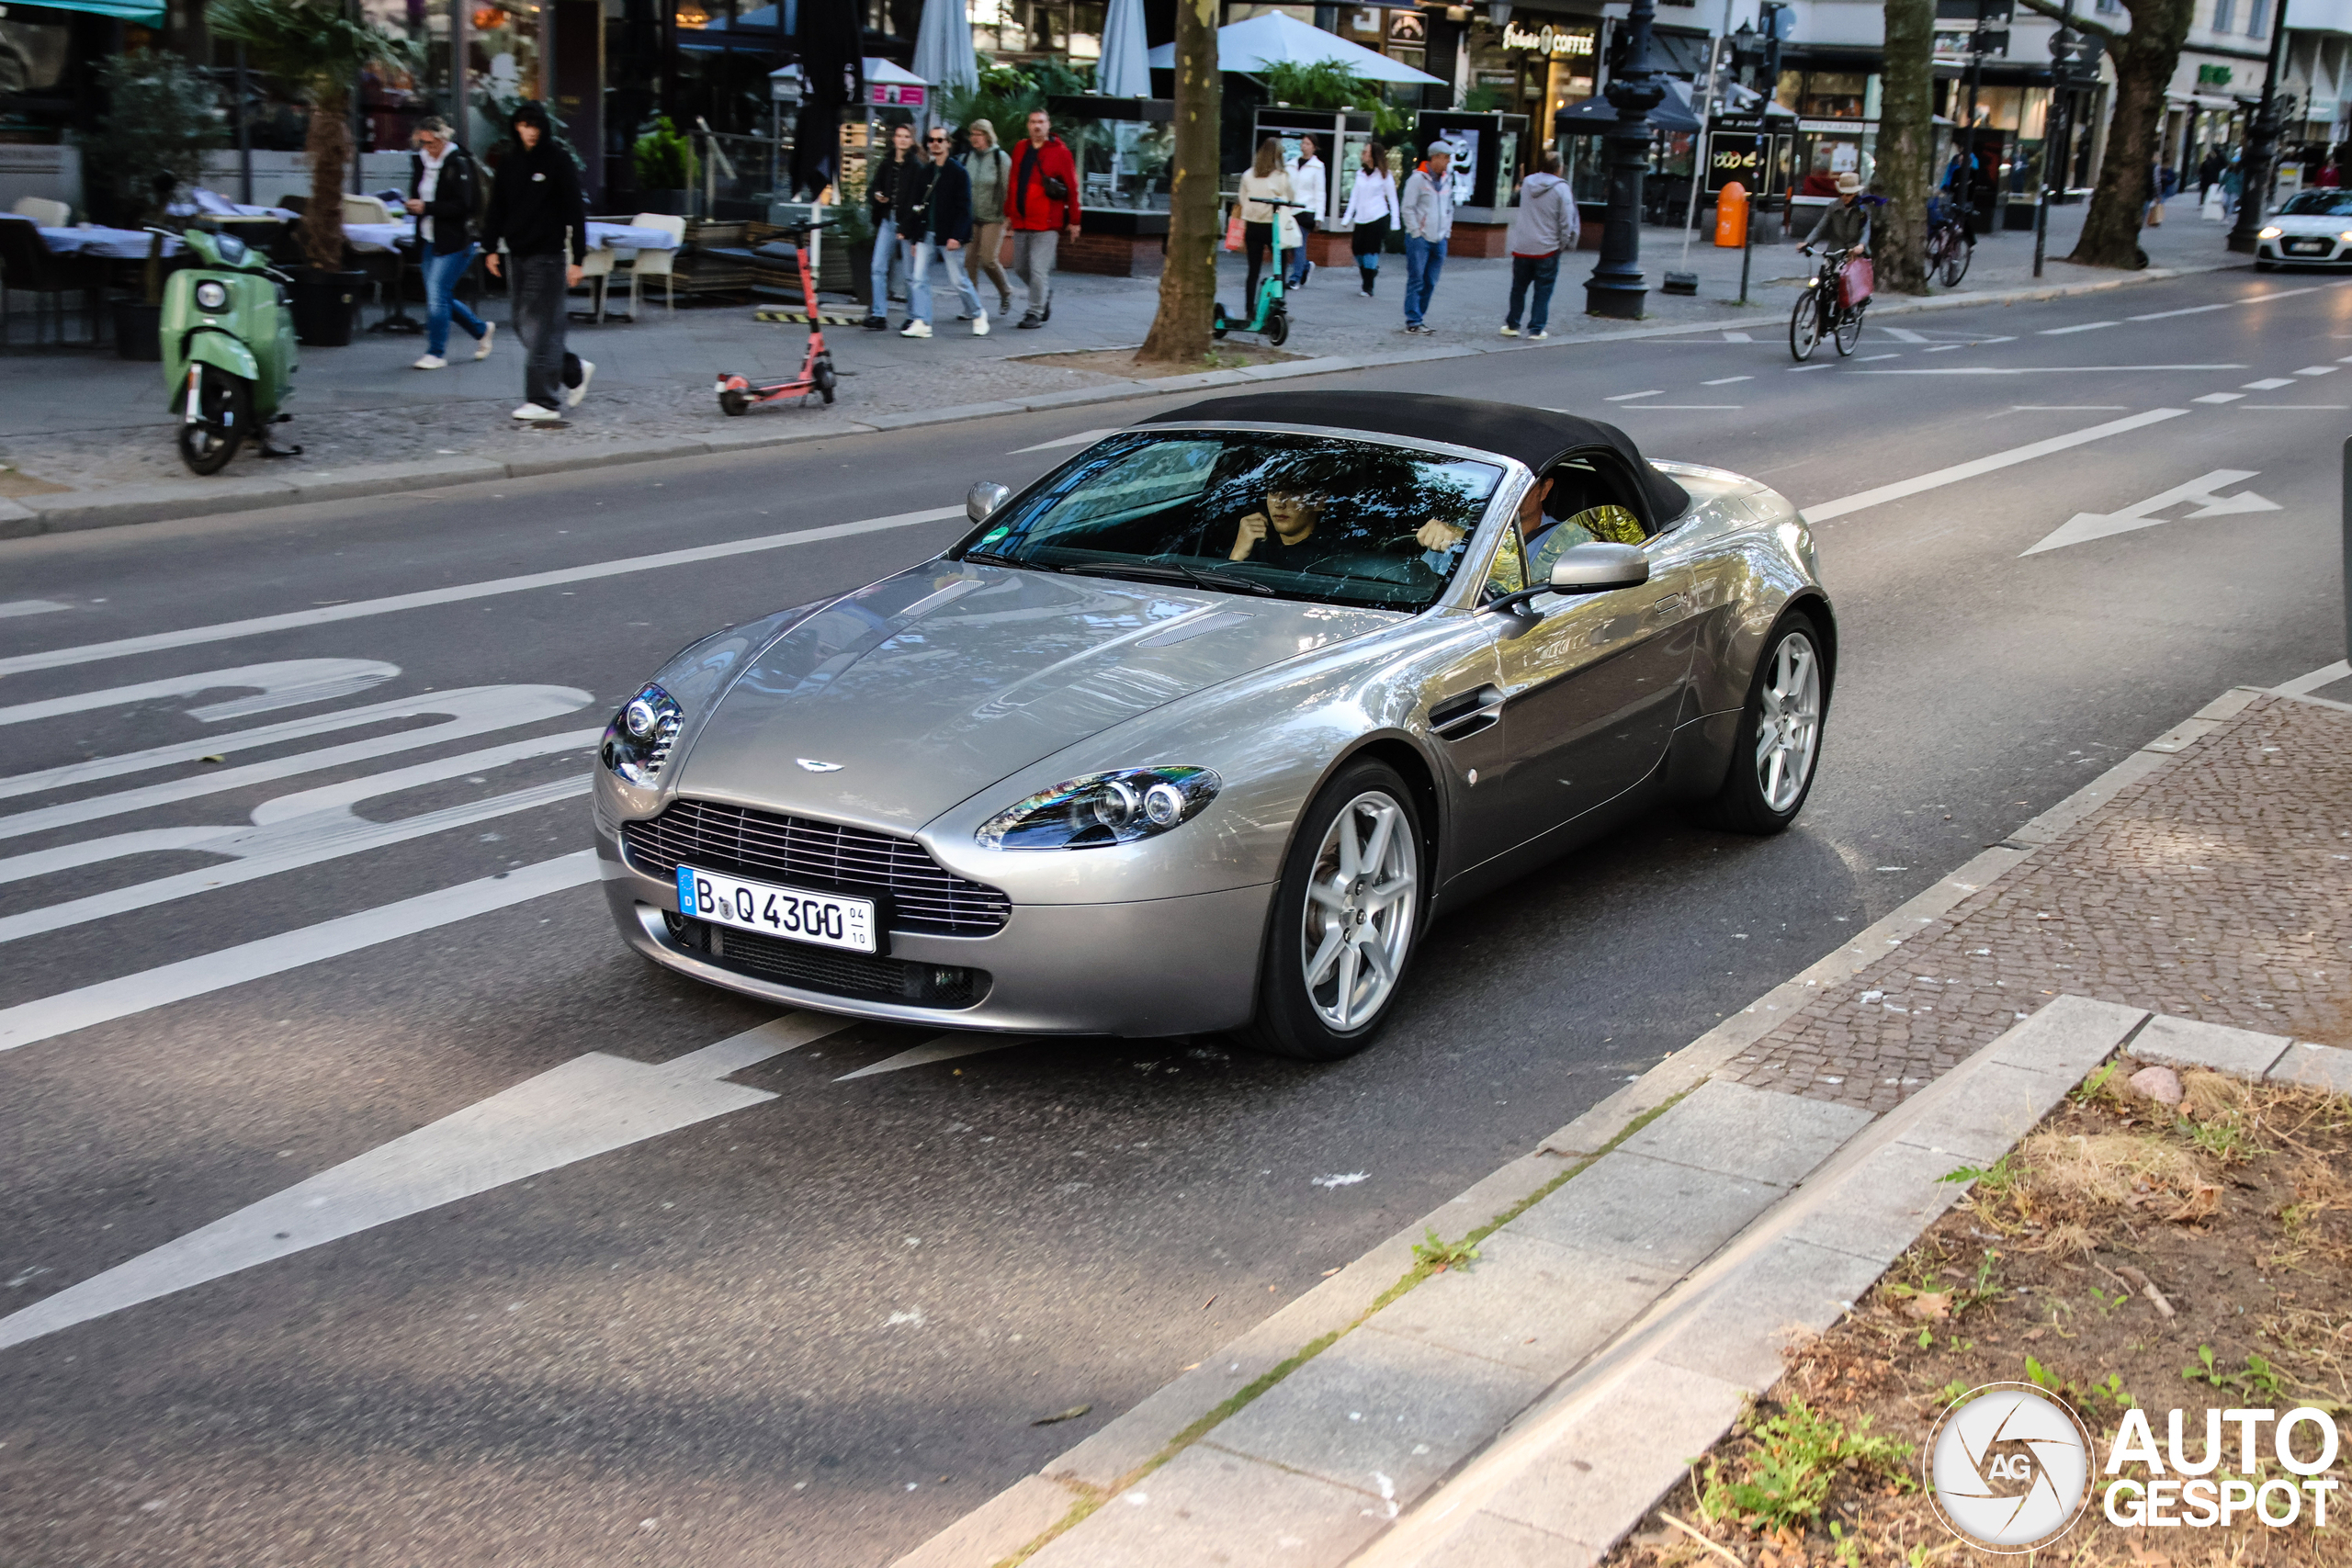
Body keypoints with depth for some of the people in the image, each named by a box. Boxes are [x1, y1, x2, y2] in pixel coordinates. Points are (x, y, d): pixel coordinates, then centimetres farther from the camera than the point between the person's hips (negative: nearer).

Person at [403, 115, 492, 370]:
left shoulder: (458, 163, -13)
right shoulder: (419, 161, 9)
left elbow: (463, 205, -18)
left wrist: (427, 207, -23)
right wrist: (413, 205, -5)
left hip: (454, 242, -8)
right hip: (430, 241, 8)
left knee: (437, 292, -12)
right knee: (439, 296, 12)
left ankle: (436, 353, -3)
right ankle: (481, 330, 33)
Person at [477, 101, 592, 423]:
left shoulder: (558, 159, -5)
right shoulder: (509, 163, 12)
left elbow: (575, 211, -8)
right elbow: (496, 208, 16)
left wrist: (577, 258, -13)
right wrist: (490, 248, 7)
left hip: (549, 254, -7)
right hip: (521, 254, 7)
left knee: (541, 325, -9)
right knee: (522, 321, 9)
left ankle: (544, 402, -8)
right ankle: (575, 371, 26)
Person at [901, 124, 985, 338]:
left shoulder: (958, 172, -4)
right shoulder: (923, 172, 12)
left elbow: (964, 208, -9)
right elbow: (917, 206, 15)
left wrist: (957, 237, -18)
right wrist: (914, 238, 10)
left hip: (948, 237, -5)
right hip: (925, 236, 5)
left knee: (960, 280, 1)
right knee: (918, 278, -5)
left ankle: (978, 316, 20)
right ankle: (920, 323, -4)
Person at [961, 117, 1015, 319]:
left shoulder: (1001, 158, -5)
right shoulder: (967, 157, 8)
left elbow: (1008, 188, -6)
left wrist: (1007, 216, -9)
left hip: (993, 217, -5)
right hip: (970, 217, 5)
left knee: (989, 260, -12)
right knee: (970, 260, -1)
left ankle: (1005, 293, 15)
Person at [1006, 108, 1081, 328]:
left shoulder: (1059, 152, -4)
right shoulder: (1021, 150, 12)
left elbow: (1072, 188, -4)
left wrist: (1073, 221, -5)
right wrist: (1009, 214, 17)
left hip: (1046, 223, -6)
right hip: (1021, 222, 6)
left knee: (1039, 270, -8)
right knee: (1021, 267, 12)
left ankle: (1036, 313, 1)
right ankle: (1045, 298, 32)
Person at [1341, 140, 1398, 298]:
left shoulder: (1384, 175, 0)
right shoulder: (1360, 174, 12)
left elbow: (1392, 198, 2)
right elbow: (1354, 196, 16)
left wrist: (1394, 221, -4)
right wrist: (1347, 217, 11)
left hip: (1378, 218, -5)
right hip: (1361, 219, 5)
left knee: (1371, 252, -7)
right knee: (1357, 250, -1)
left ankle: (1368, 287, -1)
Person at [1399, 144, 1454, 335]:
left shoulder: (1447, 179, 12)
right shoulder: (1418, 178, -8)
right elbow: (1408, 207, -8)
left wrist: (1446, 231, 13)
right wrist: (1416, 232, -10)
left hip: (1439, 240, 6)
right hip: (1420, 238, -6)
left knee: (1430, 283, 5)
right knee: (1416, 281, -4)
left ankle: (1418, 317, 14)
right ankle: (1413, 321, -2)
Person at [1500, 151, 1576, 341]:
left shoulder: (1527, 183, 3)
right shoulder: (1561, 189, -11)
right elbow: (1566, 222, -10)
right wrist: (1563, 245, 1)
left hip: (1522, 248, 4)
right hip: (1547, 249, -4)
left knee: (1518, 288, 15)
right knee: (1543, 291, 4)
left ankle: (1512, 325, 20)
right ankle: (1536, 329, 4)